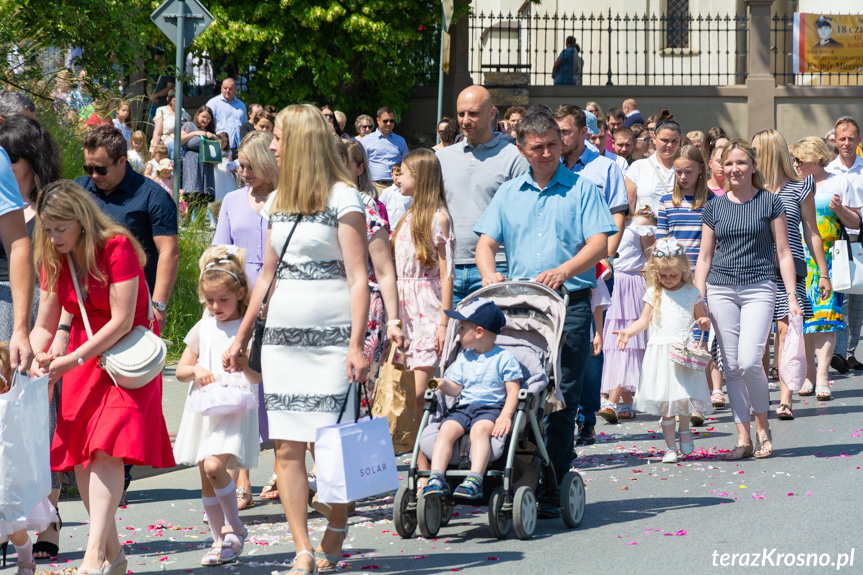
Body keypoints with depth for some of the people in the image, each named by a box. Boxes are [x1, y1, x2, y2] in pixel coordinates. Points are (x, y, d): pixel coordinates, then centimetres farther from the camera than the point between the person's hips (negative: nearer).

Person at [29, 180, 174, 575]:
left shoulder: (117, 247, -18)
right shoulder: (54, 260, 1)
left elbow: (122, 321, -21)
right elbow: (44, 325, 6)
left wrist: (71, 361, -24)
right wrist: (40, 356, -16)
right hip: (82, 357, 6)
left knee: (107, 447, -20)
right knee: (79, 454, -1)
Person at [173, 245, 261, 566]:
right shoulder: (203, 329, 11)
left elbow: (259, 377, -3)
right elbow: (180, 370, 15)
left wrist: (244, 362, -23)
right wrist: (196, 371, -7)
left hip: (235, 410, -5)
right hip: (204, 410, 5)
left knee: (214, 465, -22)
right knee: (206, 478, 6)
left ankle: (234, 528, -5)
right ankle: (220, 540, 17)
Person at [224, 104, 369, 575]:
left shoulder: (342, 197, -4)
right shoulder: (276, 201, 16)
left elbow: (358, 277, -8)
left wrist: (356, 345, -16)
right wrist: (241, 337, 21)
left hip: (330, 337, -6)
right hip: (281, 337, 6)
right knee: (286, 446, -2)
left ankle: (336, 533, 14)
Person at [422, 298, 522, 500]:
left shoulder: (504, 358, 1)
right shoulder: (464, 358, 19)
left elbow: (513, 390, -5)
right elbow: (457, 389, 16)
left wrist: (506, 415, -20)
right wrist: (445, 385, -8)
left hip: (492, 407, -5)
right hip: (463, 407, 5)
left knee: (480, 429, -37)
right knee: (447, 429, -25)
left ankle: (475, 480, -47)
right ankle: (437, 478, -35)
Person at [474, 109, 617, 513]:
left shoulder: (581, 189, 7)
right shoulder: (509, 194, 16)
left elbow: (599, 244, -3)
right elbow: (486, 242, 11)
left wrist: (563, 271, -20)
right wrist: (489, 273, -11)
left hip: (570, 303, -3)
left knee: (562, 399, -5)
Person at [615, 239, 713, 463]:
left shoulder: (692, 293, 6)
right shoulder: (653, 293, 9)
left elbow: (702, 319, 12)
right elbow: (644, 320, 12)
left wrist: (704, 322, -11)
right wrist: (627, 332, -3)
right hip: (660, 351, 1)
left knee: (685, 395, -10)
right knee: (664, 401, -1)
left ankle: (684, 429, 20)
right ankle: (670, 446, 7)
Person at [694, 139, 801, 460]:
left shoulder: (770, 203, 3)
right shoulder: (714, 208, 9)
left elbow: (783, 252, 4)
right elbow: (704, 258, 12)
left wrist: (792, 296, -2)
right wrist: (698, 299, 3)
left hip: (759, 289, -3)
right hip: (720, 290, 3)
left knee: (749, 362, -16)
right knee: (731, 367, 1)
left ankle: (762, 425, 6)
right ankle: (743, 438, 8)